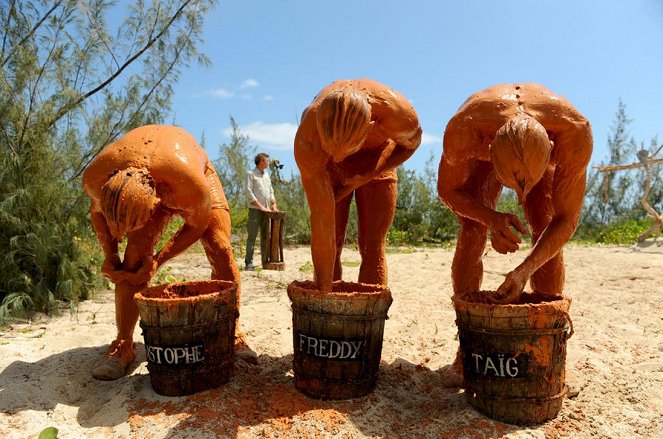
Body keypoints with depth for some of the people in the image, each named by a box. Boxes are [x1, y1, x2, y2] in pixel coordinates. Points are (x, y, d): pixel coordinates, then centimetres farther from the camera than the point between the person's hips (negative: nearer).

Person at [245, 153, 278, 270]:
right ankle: (249, 262, -3)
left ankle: (265, 261, 13)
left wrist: (274, 205, 5)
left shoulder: (266, 175, 18)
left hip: (267, 210, 7)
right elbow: (249, 193, -10)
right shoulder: (250, 173, -2)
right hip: (255, 210, -7)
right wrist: (261, 206, -15)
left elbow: (271, 191, 20)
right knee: (252, 236, -6)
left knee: (265, 237, 8)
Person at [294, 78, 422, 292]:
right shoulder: (307, 138, -38)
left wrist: (369, 176, -21)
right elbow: (321, 218, -35)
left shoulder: (398, 114, -38)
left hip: (376, 159, 1)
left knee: (372, 249, -6)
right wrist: (323, 292, -31)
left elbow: (412, 142, -10)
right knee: (329, 248, -7)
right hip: (325, 167, 0)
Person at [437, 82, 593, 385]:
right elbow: (448, 190, -24)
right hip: (482, 152, -1)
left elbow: (566, 220, -31)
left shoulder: (576, 133, -41)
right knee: (471, 234, -18)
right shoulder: (463, 130, -44)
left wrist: (525, 270, -45)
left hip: (542, 148, 1)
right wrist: (490, 218, -43)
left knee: (547, 233, -16)